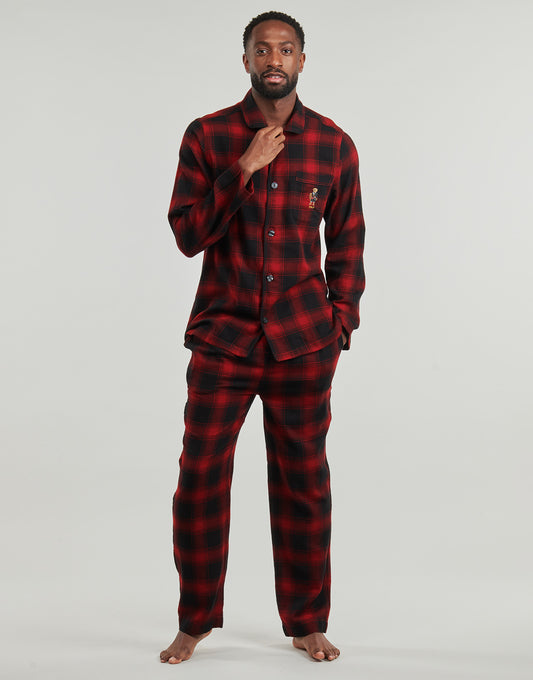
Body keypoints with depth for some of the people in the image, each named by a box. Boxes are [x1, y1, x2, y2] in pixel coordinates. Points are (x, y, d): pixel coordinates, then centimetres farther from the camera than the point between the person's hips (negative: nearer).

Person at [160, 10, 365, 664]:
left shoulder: (335, 145, 5)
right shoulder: (207, 136, 2)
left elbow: (347, 242, 11)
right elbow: (187, 235, -4)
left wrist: (341, 322, 4)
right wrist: (244, 169, -13)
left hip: (303, 341, 1)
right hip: (222, 337, 0)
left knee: (303, 480, 7)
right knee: (201, 477, 0)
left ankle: (308, 623, 23)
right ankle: (195, 622, 19)